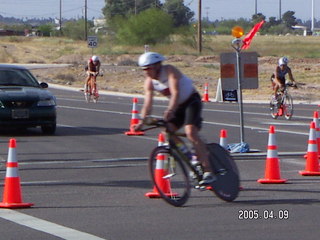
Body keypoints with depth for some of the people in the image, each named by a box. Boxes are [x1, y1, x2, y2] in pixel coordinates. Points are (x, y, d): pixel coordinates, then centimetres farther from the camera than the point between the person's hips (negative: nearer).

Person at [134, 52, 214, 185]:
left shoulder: (170, 71, -24)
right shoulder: (149, 82, -5)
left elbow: (176, 93, -36)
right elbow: (147, 103, -12)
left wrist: (170, 110, -52)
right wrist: (141, 121, -28)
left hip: (192, 101, -8)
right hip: (178, 106, 8)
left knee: (191, 132, -25)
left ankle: (208, 172, -28)